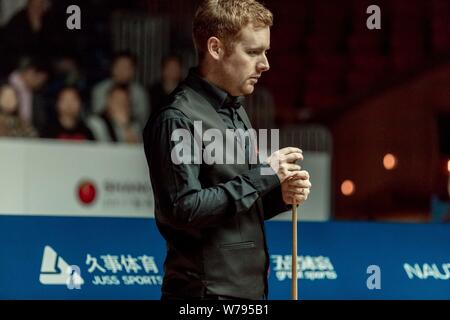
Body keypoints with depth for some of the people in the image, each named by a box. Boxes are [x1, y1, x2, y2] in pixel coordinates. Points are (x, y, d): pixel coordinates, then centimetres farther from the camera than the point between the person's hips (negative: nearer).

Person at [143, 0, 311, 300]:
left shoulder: (237, 112, 15)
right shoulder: (177, 119, -13)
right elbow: (183, 209, -20)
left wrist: (280, 195, 0)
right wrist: (262, 175, -15)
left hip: (251, 287, 8)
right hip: (205, 290, -8)